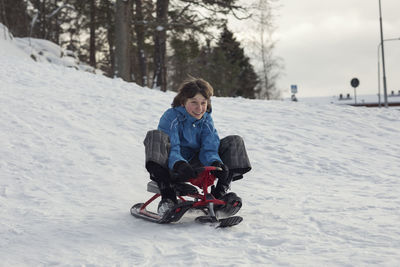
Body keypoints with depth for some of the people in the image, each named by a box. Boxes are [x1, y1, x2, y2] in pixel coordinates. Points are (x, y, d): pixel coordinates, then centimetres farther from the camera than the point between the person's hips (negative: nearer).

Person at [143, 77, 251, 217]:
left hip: (194, 168, 4)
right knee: (155, 136, -35)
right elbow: (172, 150, -25)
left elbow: (209, 149, -10)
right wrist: (179, 164, -48)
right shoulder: (171, 117, -13)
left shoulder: (206, 120, 2)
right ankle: (167, 196, -35)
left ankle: (220, 192, -8)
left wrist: (216, 163, -34)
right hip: (171, 168, -4)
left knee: (235, 142, -5)